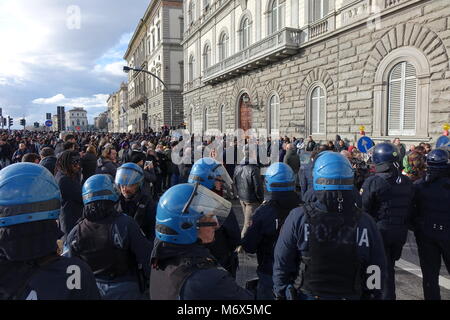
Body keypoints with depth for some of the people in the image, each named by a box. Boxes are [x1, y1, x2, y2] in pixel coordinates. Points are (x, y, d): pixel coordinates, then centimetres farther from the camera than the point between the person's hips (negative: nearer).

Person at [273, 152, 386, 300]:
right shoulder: (366, 223, -15)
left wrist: (281, 293, 3)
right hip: (352, 295, 1)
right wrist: (373, 295, 9)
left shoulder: (298, 217, -19)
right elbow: (376, 274, -7)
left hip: (306, 294, -1)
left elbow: (282, 264, -11)